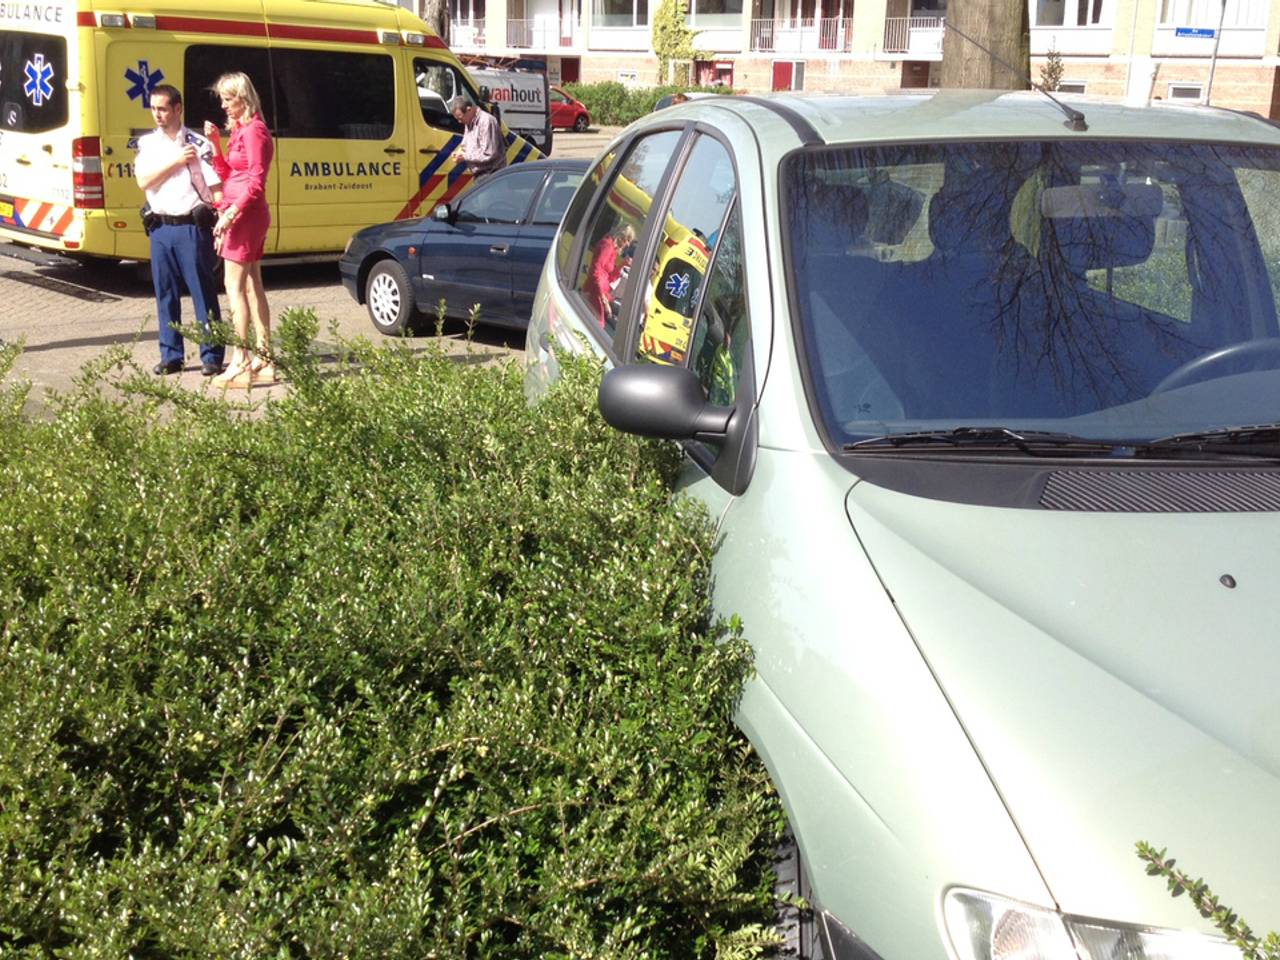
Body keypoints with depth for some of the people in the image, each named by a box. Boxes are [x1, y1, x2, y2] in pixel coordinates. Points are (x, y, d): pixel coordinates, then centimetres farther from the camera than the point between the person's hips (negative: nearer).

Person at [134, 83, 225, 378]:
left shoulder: (198, 144, -2)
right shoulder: (147, 143, 10)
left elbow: (215, 188, -4)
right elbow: (143, 181, -3)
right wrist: (176, 161, -9)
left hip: (192, 227, -4)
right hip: (160, 228, 4)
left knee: (203, 292, -1)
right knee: (165, 293, 9)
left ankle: (212, 356, 6)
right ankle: (171, 356, 18)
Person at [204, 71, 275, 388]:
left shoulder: (253, 131, -13)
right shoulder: (241, 130, 16)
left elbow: (256, 182, -19)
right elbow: (227, 174, 17)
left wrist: (232, 213, -24)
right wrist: (216, 143, 6)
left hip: (245, 214, -10)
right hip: (245, 216, 10)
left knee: (235, 286, -9)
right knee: (252, 287, 11)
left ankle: (240, 362, -8)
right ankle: (263, 358, 16)